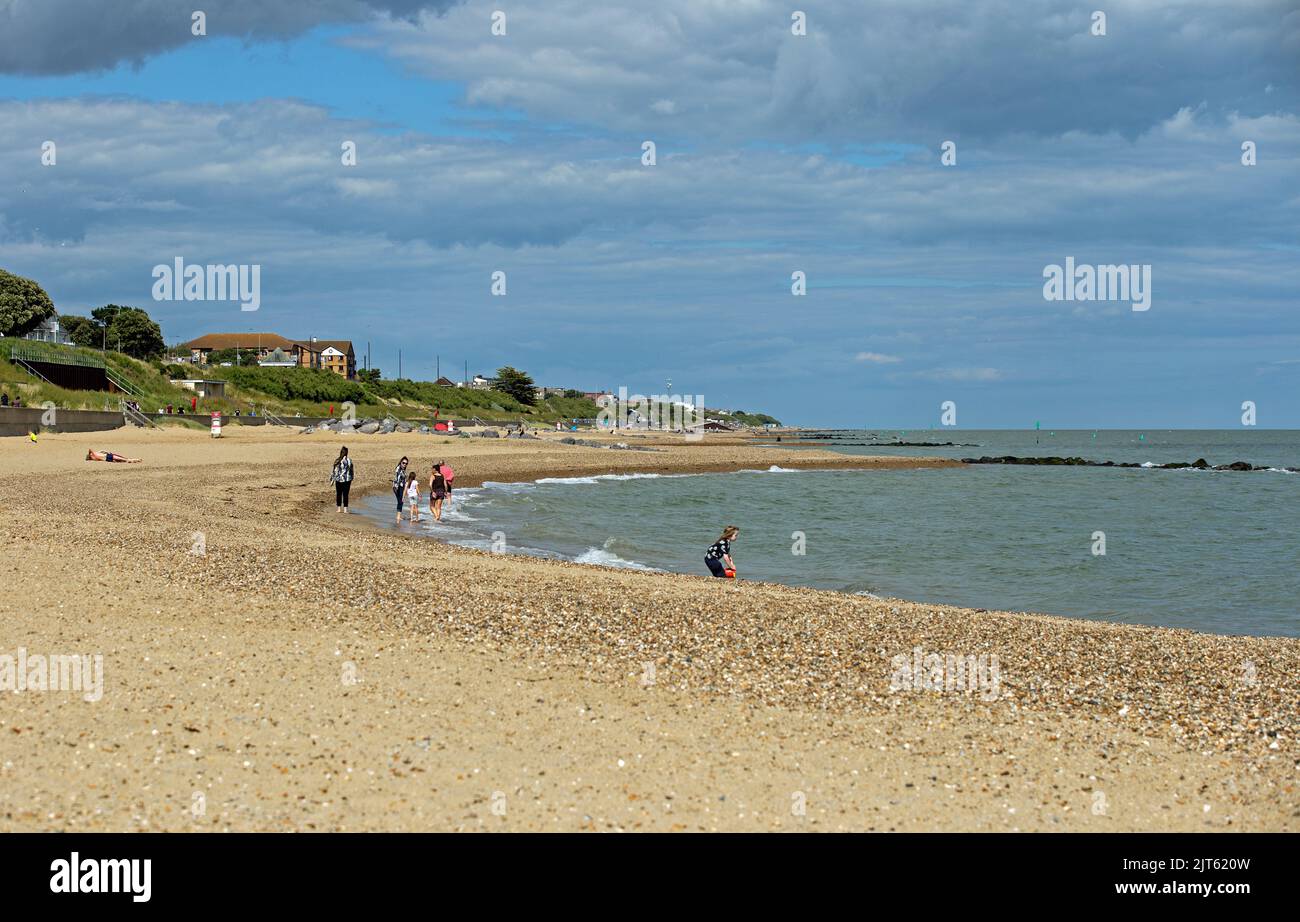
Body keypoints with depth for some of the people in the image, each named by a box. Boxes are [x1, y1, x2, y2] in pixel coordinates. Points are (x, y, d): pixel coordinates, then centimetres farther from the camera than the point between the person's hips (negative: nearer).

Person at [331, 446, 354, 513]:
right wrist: (352, 478, 12)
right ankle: (345, 509, 4)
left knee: (338, 494, 11)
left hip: (338, 480, 1)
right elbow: (351, 471, -2)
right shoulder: (349, 460, -9)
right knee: (345, 494, 4)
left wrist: (332, 479, 6)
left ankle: (339, 508, 13)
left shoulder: (337, 461, -8)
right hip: (347, 480, -1)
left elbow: (335, 471, -4)